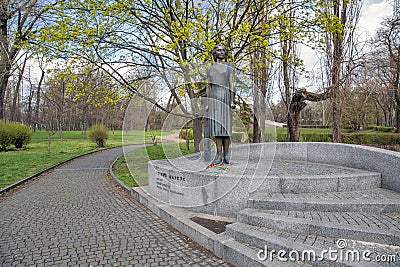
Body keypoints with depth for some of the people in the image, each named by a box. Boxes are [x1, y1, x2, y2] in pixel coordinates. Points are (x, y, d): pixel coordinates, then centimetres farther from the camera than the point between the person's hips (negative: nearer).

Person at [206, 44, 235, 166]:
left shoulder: (229, 66, 10)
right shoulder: (210, 68, 17)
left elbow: (231, 84, 2)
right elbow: (208, 87, 14)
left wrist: (232, 101, -7)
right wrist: (207, 103, 6)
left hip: (225, 96, -2)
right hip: (213, 97, 3)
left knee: (225, 125, -6)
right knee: (216, 125, -2)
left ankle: (226, 155, 0)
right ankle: (219, 155, -1)